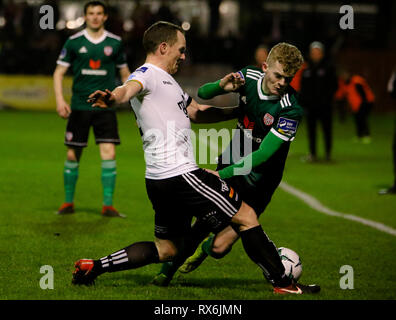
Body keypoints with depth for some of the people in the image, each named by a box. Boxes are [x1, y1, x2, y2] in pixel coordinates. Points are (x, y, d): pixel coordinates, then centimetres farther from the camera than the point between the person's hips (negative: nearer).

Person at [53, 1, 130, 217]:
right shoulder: (74, 42, 2)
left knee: (109, 153, -11)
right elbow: (59, 72, 5)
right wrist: (60, 100, -7)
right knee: (73, 155, 3)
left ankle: (108, 205, -6)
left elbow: (124, 72, 18)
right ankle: (68, 202, 19)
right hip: (79, 107, 0)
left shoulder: (115, 43, 5)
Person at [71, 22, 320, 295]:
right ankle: (282, 282, 5)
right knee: (246, 216, -1)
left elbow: (195, 111, 34)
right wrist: (113, 97, -55)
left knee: (167, 248, 16)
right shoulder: (146, 75, -8)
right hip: (180, 174, -11)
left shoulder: (166, 80, 25)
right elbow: (130, 88, -32)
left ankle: (94, 267, 11)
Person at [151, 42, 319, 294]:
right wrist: (221, 86, -20)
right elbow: (202, 93, 3)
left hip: (258, 181, -4)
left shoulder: (291, 110, -24)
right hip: (230, 163, 4)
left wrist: (223, 174, -34)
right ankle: (167, 272, 11)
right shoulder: (249, 77, -8)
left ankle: (205, 247, 27)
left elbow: (263, 155, -28)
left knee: (219, 247, -9)